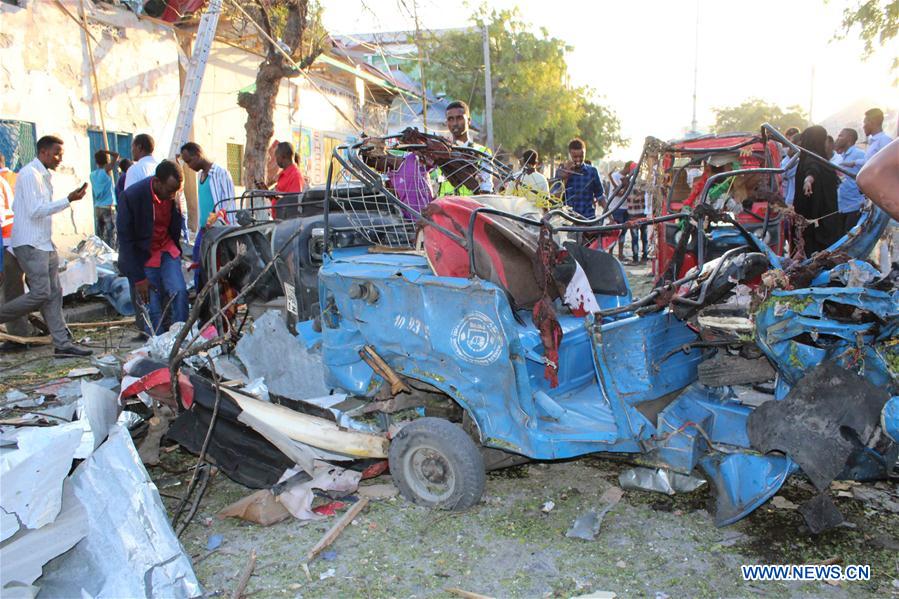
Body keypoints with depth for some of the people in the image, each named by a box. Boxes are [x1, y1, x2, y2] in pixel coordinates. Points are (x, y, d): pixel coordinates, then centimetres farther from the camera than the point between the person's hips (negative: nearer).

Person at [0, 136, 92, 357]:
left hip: (44, 243, 10)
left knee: (54, 293, 5)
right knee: (41, 293, -13)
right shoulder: (30, 174, -11)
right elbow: (35, 210, -18)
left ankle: (62, 343, 5)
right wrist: (68, 200, -18)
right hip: (30, 244, -9)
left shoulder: (45, 176, 17)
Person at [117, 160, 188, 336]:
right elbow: (125, 240, -16)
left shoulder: (173, 194, -9)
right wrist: (138, 278, -15)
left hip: (168, 250, 4)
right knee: (153, 309, -5)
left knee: (179, 292, -13)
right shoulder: (132, 196, -22)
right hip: (142, 257, -4)